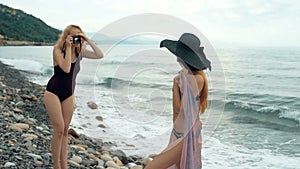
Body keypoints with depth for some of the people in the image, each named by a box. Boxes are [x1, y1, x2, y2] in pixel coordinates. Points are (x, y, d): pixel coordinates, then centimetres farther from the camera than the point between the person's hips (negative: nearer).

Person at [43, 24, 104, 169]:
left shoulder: (80, 52, 0)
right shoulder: (58, 50, -14)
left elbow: (100, 55, -9)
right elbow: (66, 69, -29)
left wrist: (88, 40, -13)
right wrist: (68, 47, -25)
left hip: (69, 94, 5)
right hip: (53, 92, -5)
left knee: (65, 130, 8)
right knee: (59, 129, -9)